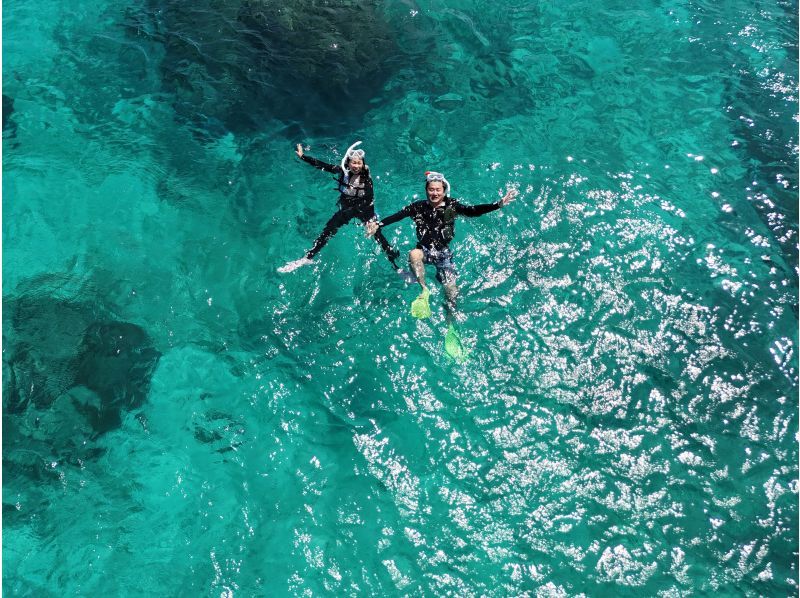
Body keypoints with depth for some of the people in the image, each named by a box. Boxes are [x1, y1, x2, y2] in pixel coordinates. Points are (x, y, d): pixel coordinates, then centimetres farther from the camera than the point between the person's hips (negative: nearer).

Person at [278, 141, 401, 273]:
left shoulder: (366, 177, -18)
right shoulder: (342, 170, -10)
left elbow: (369, 201, -18)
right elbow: (322, 165, -5)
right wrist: (302, 156, -5)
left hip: (364, 209, -3)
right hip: (346, 208, 4)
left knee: (377, 234, -15)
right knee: (327, 232, -2)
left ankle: (397, 265, -10)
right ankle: (307, 258, 5)